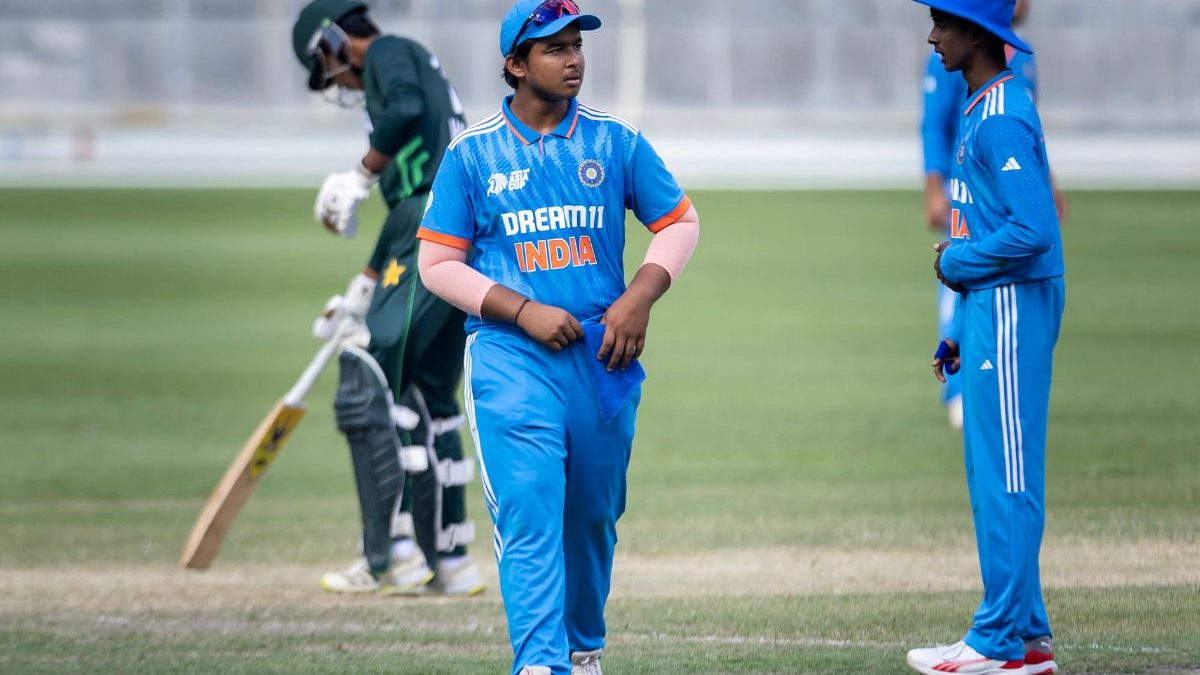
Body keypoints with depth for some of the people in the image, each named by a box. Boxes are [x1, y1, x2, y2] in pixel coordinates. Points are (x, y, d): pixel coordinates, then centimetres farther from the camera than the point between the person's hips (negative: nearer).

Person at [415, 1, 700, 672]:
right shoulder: (472, 155, 0)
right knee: (530, 517, -16)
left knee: (593, 517, 13)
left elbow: (680, 222, 12)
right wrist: (524, 311, -12)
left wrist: (640, 298, -4)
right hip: (511, 359, -3)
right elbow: (438, 264, 0)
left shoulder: (617, 141, 5)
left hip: (605, 359, 3)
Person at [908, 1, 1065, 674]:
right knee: (994, 479, 13)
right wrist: (961, 333, 20)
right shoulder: (981, 112, 16)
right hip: (990, 312, 11)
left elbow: (1031, 230, -25)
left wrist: (956, 263, -10)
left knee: (1005, 478, -7)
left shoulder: (1003, 118, -16)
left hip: (1011, 309, -11)